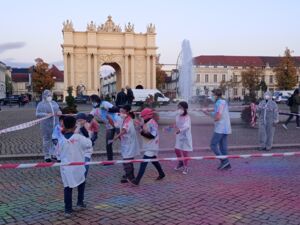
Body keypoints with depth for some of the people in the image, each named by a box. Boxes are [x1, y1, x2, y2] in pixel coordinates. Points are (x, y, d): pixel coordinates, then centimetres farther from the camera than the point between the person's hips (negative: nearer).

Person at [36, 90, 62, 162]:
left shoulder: (54, 103, 17)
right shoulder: (41, 104, 1)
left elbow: (58, 110, 25)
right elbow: (37, 114, -6)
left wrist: (59, 112, 1)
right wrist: (46, 114, -20)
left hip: (55, 124, 5)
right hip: (46, 125, -4)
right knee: (47, 140, 2)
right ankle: (47, 156, 13)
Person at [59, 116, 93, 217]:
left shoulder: (61, 140, -8)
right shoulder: (78, 137, -12)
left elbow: (58, 153, 3)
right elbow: (89, 144, 0)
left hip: (66, 168, 0)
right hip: (78, 167, 0)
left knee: (67, 187, 9)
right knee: (81, 183, 25)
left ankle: (68, 209, 9)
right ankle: (80, 202, 27)